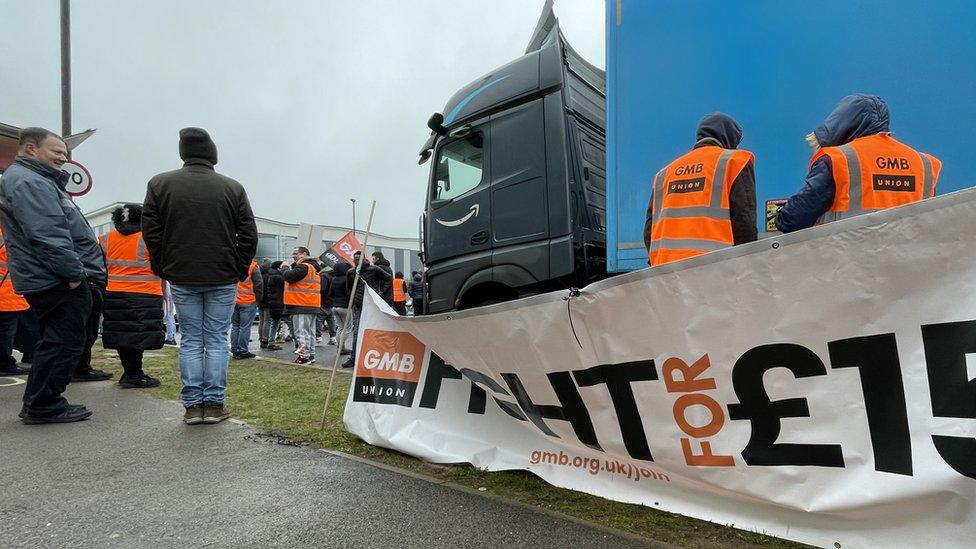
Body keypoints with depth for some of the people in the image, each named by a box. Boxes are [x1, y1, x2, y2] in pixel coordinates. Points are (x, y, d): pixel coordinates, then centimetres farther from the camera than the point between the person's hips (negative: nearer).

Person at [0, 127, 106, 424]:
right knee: (66, 343, -3)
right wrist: (74, 271, -21)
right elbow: (47, 236, -24)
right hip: (59, 281, -11)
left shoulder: (36, 180, 21)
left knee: (55, 343, 18)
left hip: (49, 280, 11)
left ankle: (37, 404, 28)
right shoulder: (29, 182, -14)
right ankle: (44, 407, 6)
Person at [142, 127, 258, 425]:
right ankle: (214, 404, 7)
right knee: (217, 339, 5)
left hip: (182, 278, 1)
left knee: (190, 340, 8)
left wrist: (163, 269, 12)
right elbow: (248, 235, -3)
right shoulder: (233, 187, -2)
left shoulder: (160, 184, 2)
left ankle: (192, 405, 10)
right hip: (223, 278, -1)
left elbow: (150, 232, 2)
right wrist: (239, 269, 7)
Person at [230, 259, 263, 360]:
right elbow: (259, 283, -11)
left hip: (234, 301, 5)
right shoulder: (253, 266, -11)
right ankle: (242, 351, 1)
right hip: (248, 302, -5)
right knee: (245, 327, -1)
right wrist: (258, 298, 2)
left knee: (235, 326, 14)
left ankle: (234, 351, 17)